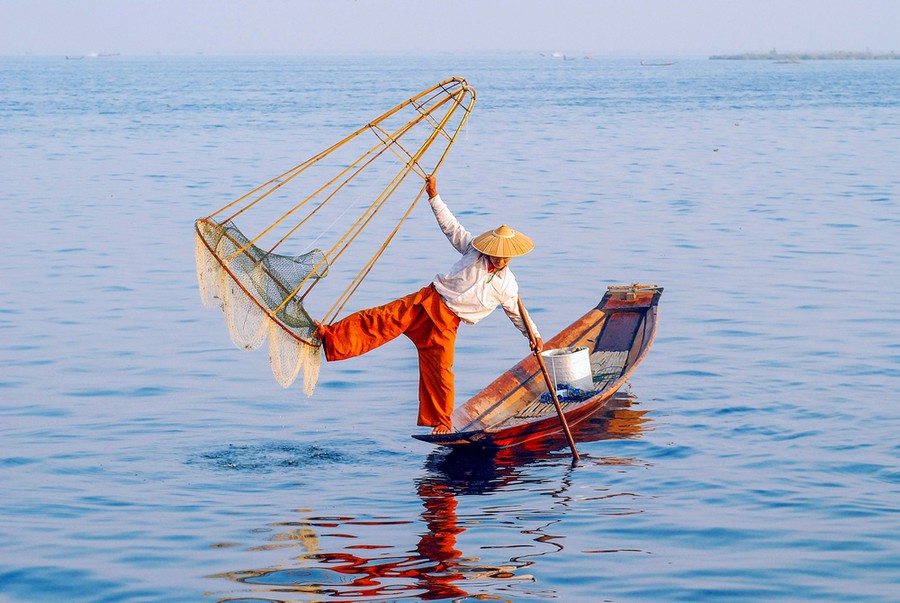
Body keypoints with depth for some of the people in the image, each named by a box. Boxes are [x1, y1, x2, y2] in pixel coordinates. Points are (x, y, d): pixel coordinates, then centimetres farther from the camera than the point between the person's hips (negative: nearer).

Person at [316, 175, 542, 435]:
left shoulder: (507, 286, 4)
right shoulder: (473, 249, 3)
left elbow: (517, 312, 20)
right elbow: (451, 226, 8)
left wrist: (533, 335, 15)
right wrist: (434, 197, 2)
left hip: (446, 324, 0)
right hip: (428, 301, 0)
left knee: (439, 371, -9)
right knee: (382, 319, -18)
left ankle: (440, 421, 8)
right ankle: (328, 337, -25)